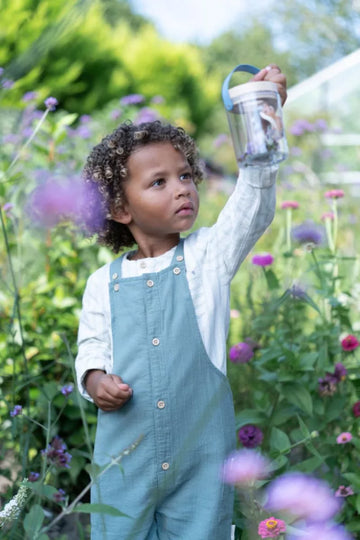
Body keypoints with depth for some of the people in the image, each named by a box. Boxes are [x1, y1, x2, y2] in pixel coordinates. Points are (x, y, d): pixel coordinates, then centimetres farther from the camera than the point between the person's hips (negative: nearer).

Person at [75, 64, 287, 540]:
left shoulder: (208, 255, 0)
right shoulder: (104, 283, 4)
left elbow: (252, 210, -16)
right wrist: (95, 380, -8)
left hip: (200, 457, -1)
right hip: (124, 459, 1)